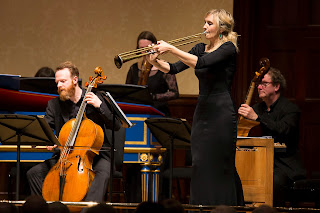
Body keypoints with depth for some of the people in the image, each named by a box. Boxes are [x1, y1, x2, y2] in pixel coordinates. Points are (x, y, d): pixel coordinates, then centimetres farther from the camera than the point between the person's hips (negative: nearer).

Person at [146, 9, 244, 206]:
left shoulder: (228, 49, -9)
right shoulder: (201, 48, 14)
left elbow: (200, 63, -25)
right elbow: (173, 69, 7)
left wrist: (171, 49, -25)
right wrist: (156, 61, -12)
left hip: (221, 113, -7)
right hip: (202, 112, 7)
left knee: (218, 166, -5)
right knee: (200, 165, 5)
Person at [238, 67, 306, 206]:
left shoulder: (291, 109, -5)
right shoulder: (257, 108, 16)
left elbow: (283, 130, -25)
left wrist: (256, 117, -29)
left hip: (284, 164, -6)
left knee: (275, 181, -36)